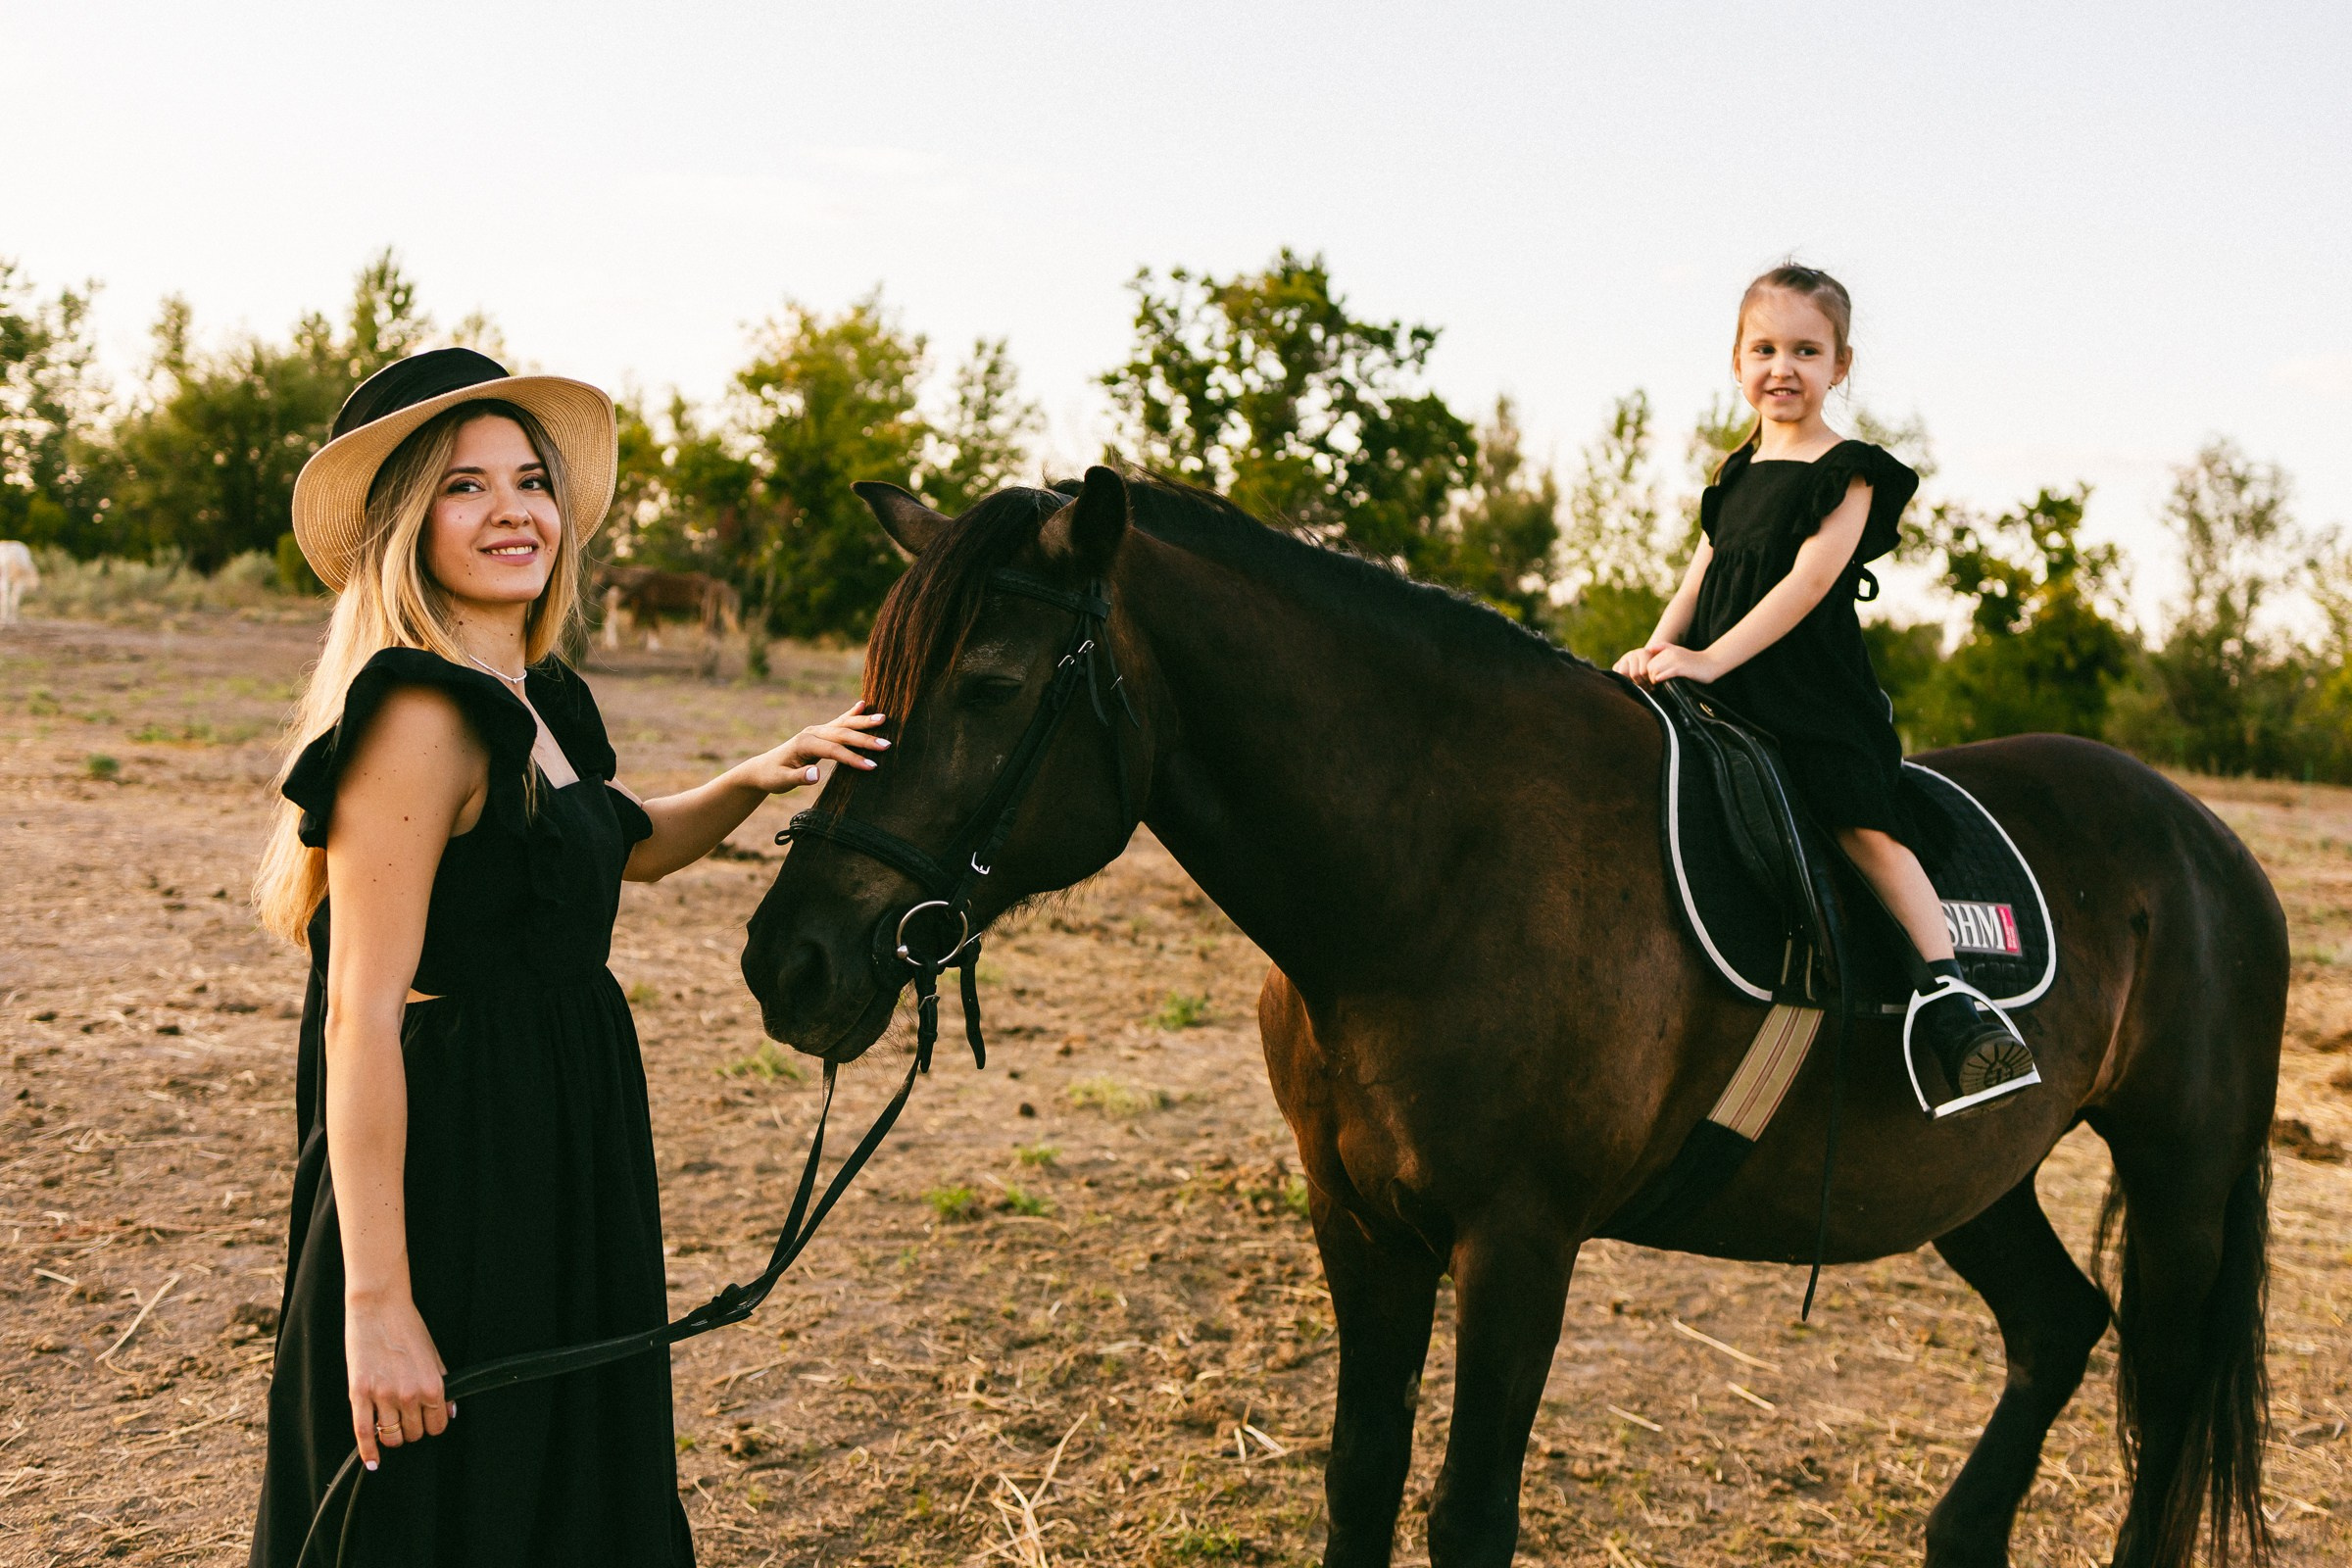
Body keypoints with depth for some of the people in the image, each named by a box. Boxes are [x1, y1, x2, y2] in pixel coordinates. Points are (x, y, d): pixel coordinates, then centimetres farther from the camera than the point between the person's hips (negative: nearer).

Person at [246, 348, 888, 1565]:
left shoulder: (539, 701, 9)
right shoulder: (422, 713, -19)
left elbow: (627, 847, 27)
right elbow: (361, 1019, -23)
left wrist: (749, 782, 7)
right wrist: (376, 1303, -24)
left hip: (561, 1171, 9)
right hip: (454, 1183, -9)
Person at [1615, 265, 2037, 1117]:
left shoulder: (1850, 473, -3)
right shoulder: (1737, 474, 18)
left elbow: (1808, 581, -14)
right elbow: (1701, 573, 14)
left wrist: (1711, 658, -22)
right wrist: (1656, 648, -5)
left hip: (1815, 695, -7)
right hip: (1726, 700, 7)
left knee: (1865, 822, -22)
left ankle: (1950, 994, -25)